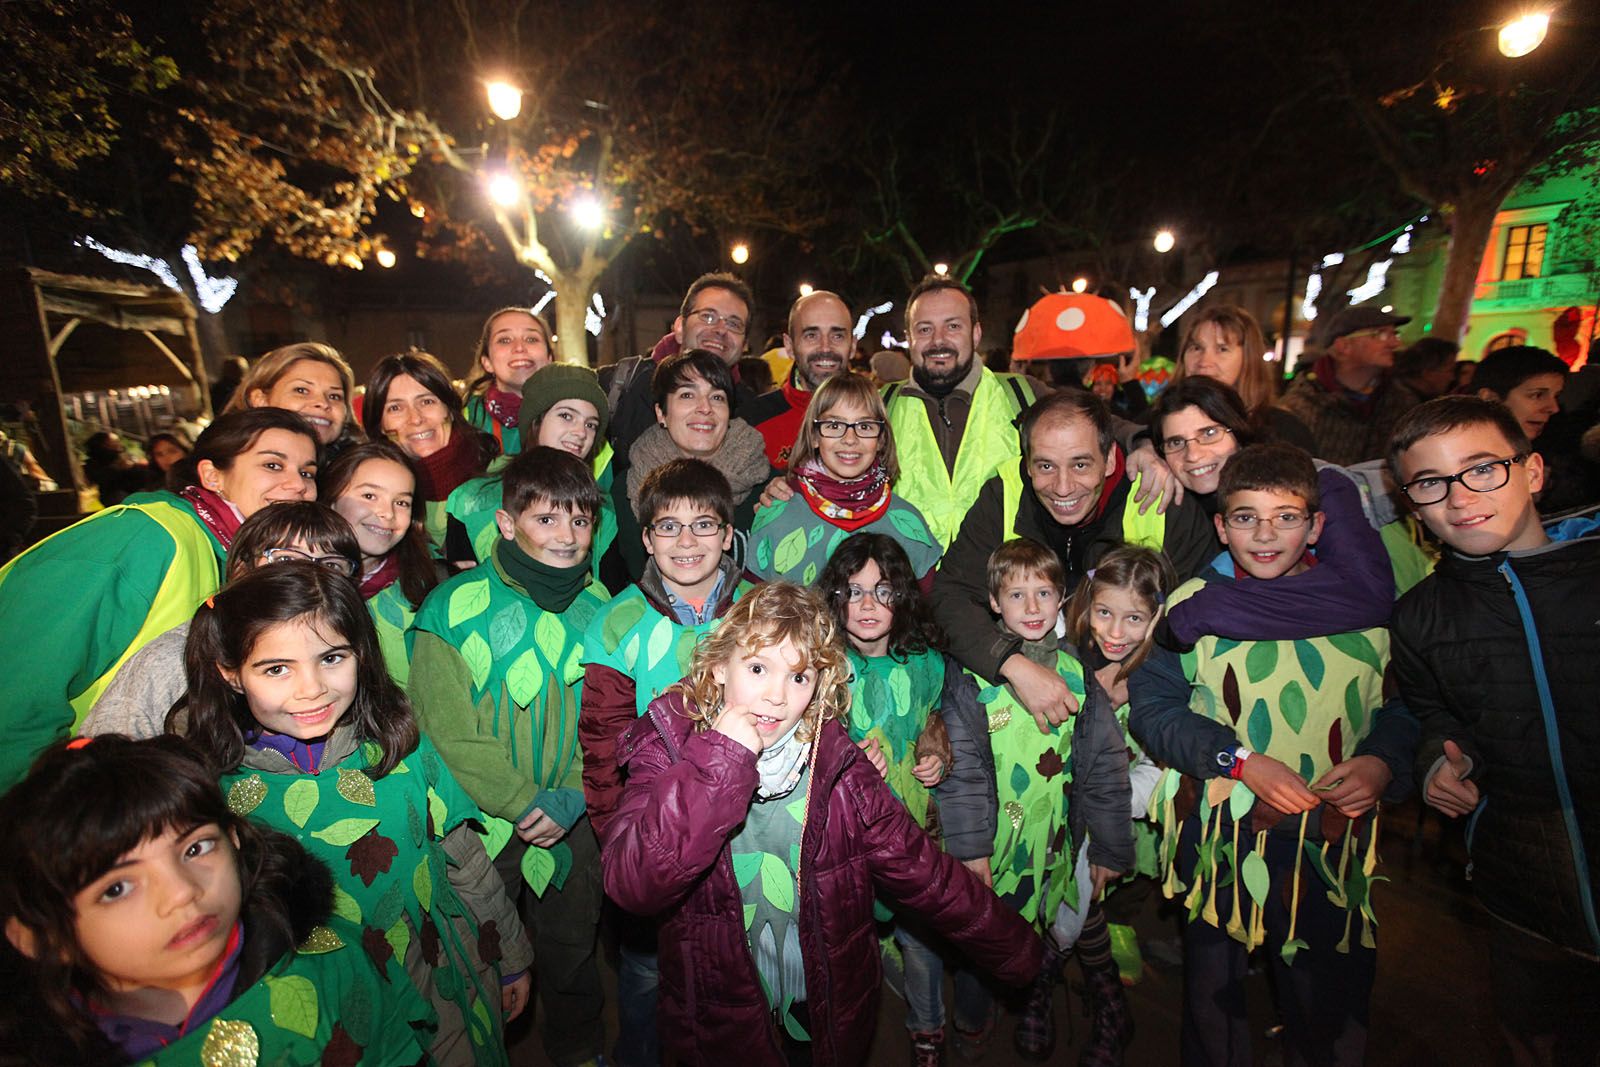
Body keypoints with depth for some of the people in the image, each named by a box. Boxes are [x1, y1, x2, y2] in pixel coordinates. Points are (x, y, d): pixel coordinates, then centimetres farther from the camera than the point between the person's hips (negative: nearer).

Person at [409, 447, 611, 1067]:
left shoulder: (598, 608, -3)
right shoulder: (456, 608, -15)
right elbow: (447, 731, -15)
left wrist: (572, 796, -14)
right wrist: (522, 804, -15)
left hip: (575, 820, 3)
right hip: (483, 822, -3)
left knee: (572, 947, 22)